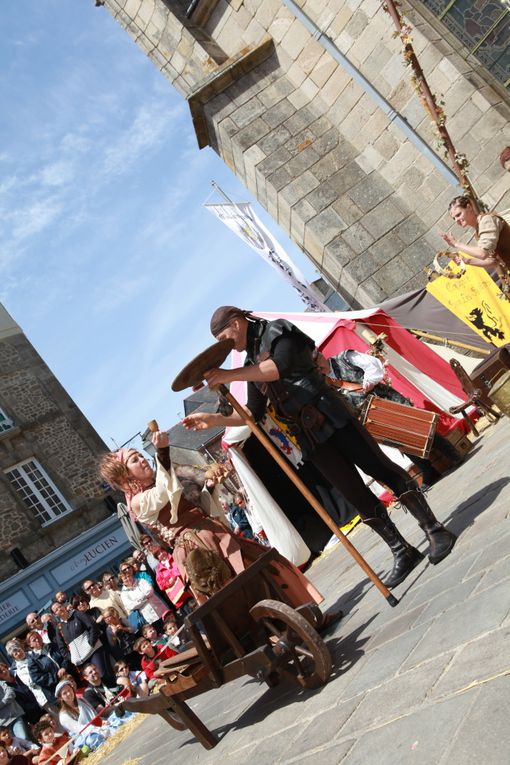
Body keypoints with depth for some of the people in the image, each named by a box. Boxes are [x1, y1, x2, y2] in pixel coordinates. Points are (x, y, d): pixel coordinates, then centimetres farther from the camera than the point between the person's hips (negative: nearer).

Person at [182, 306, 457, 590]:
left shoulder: (277, 331, -1)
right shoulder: (251, 362, 18)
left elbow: (280, 366, -22)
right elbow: (254, 412, 17)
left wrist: (230, 375, -24)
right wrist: (214, 419, 8)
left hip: (329, 416, -6)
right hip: (307, 435, 6)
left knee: (379, 467, -4)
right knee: (355, 494, 3)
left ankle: (435, 530, 7)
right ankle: (402, 552, 12)